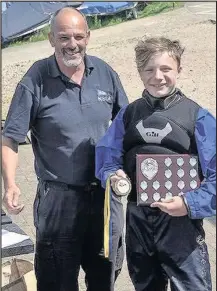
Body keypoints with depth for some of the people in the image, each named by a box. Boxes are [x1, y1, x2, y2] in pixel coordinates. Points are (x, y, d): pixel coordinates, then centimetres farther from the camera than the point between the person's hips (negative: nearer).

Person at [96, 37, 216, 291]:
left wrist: (190, 203, -21)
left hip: (180, 221, -4)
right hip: (137, 220, 4)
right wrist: (111, 175, -10)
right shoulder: (128, 114, 5)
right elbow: (106, 154, 11)